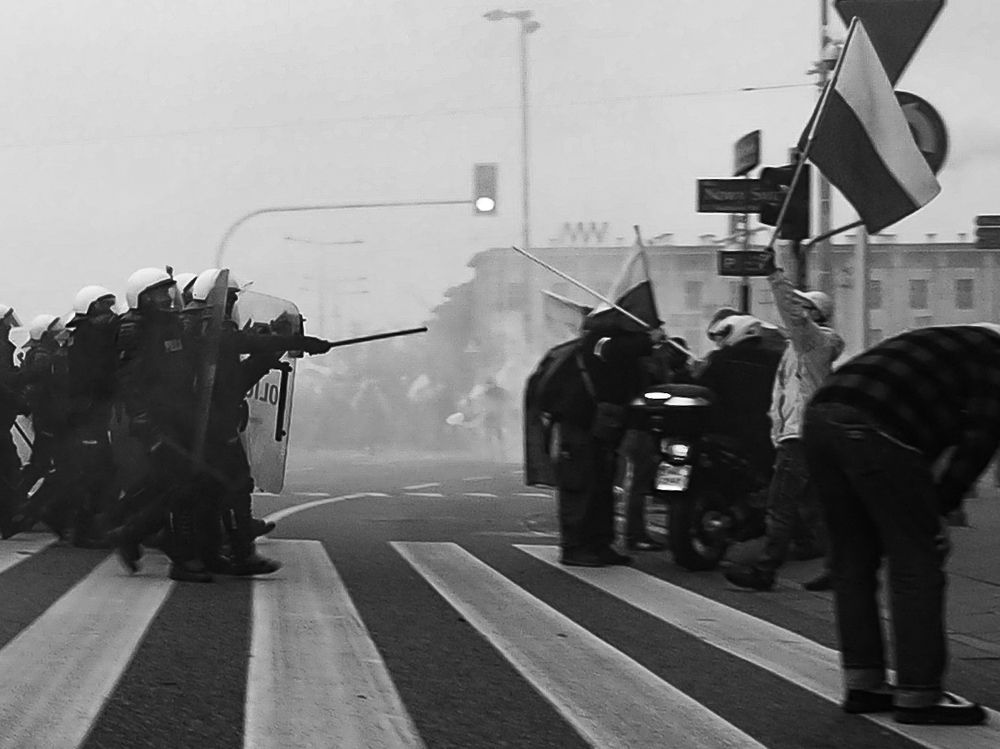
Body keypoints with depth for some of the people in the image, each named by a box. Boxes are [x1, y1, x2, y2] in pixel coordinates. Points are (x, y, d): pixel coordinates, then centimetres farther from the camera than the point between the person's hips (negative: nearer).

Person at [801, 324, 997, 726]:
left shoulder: (952, 342, 34)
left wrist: (936, 500, 20)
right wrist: (942, 503, 6)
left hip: (820, 416, 9)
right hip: (875, 431, -9)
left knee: (853, 557, 17)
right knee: (917, 558, 2)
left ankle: (862, 685, 23)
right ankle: (918, 695, 6)